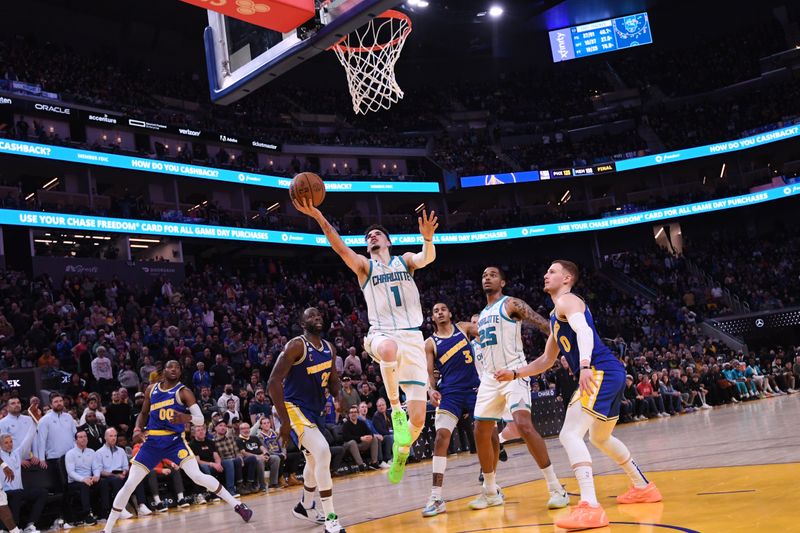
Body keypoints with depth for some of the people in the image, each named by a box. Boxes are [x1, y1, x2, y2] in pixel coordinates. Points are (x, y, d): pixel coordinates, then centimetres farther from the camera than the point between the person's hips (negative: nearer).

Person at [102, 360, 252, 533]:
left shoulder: (183, 392, -5)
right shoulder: (151, 389, 7)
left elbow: (200, 419, -10)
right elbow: (144, 413, 20)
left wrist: (186, 417, -32)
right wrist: (137, 428, 0)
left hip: (175, 441, -4)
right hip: (152, 442, 4)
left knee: (197, 476, -20)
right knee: (129, 485, 0)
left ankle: (237, 505, -9)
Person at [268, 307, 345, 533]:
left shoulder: (329, 349, 5)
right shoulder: (296, 346, -18)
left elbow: (332, 379, 17)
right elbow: (274, 382, -21)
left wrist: (339, 396, -7)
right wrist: (284, 420, -24)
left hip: (314, 410, 9)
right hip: (294, 407, -9)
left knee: (315, 460, 22)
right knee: (323, 452, -24)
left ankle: (305, 506, 47)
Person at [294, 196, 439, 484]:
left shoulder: (405, 260, 16)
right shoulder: (364, 265, 13)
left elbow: (427, 258, -7)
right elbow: (339, 247, -5)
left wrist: (428, 238, -30)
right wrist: (317, 216, -20)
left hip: (413, 339, 2)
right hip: (382, 335, -1)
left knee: (418, 419, -6)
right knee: (389, 348, -44)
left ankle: (401, 454, 27)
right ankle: (395, 409, -22)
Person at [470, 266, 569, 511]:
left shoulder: (512, 304, -4)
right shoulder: (482, 315, 19)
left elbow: (545, 325, -14)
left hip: (514, 373, -8)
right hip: (489, 378, 8)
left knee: (524, 425, -24)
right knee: (481, 433, 6)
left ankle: (555, 487, -16)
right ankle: (491, 492, 22)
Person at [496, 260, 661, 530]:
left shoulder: (567, 301, -4)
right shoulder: (556, 315, 26)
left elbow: (584, 330, -25)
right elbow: (546, 360, 31)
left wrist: (584, 365, -40)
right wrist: (514, 373, 22)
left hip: (600, 372, -11)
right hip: (610, 374, 11)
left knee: (570, 434, -20)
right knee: (600, 437, 28)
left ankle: (590, 507, -30)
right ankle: (643, 487, 41)